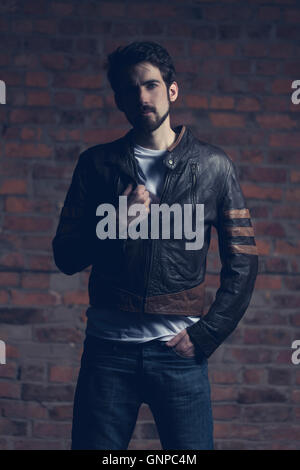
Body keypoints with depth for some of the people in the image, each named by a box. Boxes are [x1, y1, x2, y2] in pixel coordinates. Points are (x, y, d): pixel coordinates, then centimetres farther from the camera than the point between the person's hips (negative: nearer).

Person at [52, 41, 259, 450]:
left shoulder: (213, 166, 5)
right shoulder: (96, 165, 8)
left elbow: (242, 261, 6)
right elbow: (66, 257, 6)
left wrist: (207, 333, -2)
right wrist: (120, 222, -9)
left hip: (180, 352, -1)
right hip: (108, 348, 1)